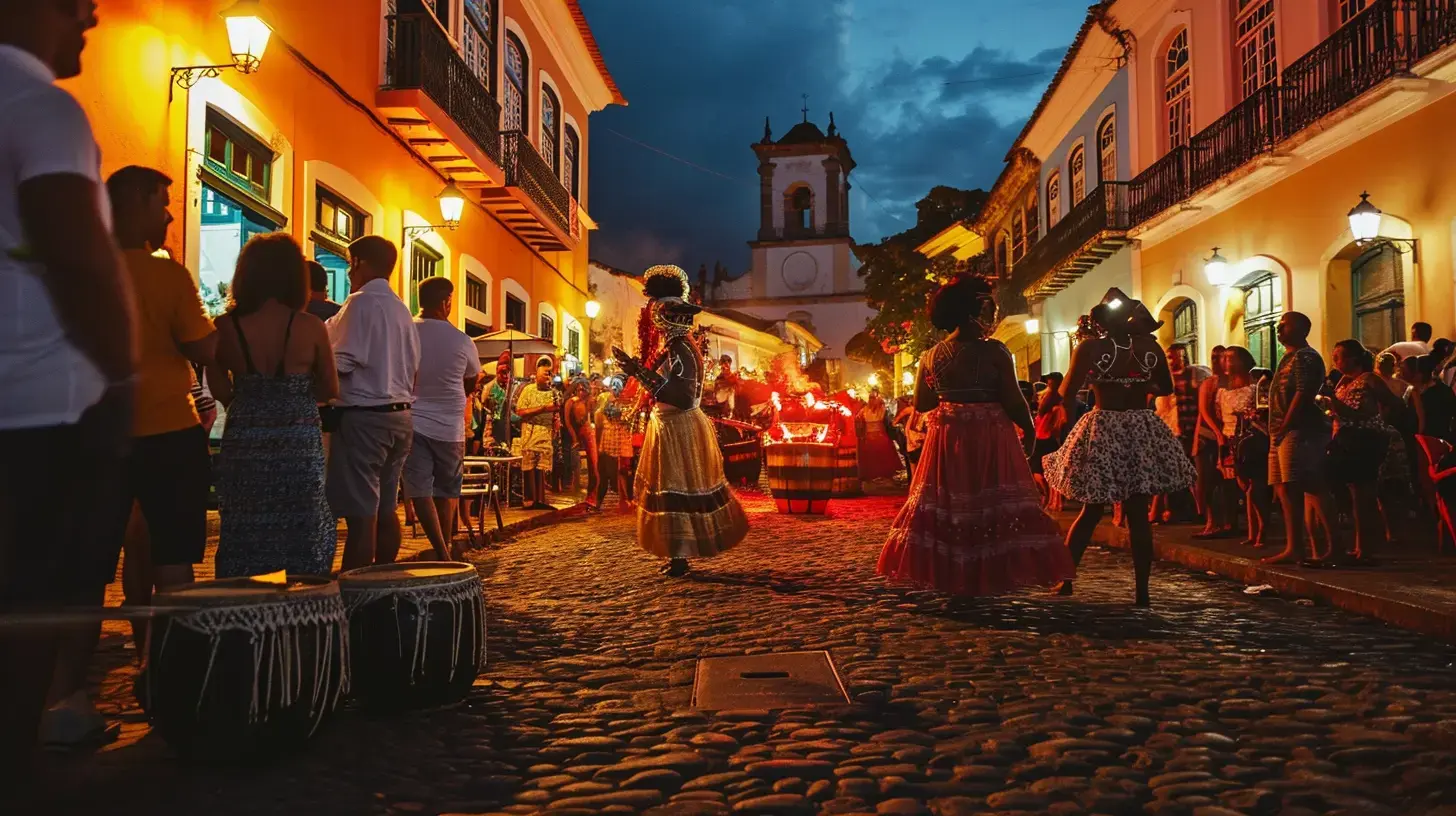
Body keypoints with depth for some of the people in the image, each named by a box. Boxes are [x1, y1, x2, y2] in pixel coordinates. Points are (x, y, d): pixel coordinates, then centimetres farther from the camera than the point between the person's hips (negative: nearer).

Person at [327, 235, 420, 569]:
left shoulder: (360, 303, -11)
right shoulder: (401, 308, 13)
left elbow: (341, 363, -19)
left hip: (364, 417, -8)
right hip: (400, 416, 8)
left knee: (360, 514, -6)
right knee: (386, 510, 15)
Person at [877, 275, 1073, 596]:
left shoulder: (931, 356, 2)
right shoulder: (994, 351, -10)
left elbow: (921, 404, 7)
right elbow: (1013, 401, -11)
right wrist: (1028, 429, 4)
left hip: (947, 440, 4)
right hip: (991, 439, -4)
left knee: (945, 505, 10)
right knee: (994, 505, 4)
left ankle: (951, 577, 16)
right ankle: (990, 576, 6)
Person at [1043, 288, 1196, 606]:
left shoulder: (1090, 348, -9)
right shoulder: (1150, 346, -1)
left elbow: (1067, 392, -7)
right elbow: (1166, 388, 11)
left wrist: (1080, 350, 7)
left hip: (1103, 432, -1)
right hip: (1143, 431, 1)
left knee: (1091, 511, 11)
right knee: (1138, 514, 5)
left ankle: (1065, 580, 14)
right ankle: (1142, 590, 7)